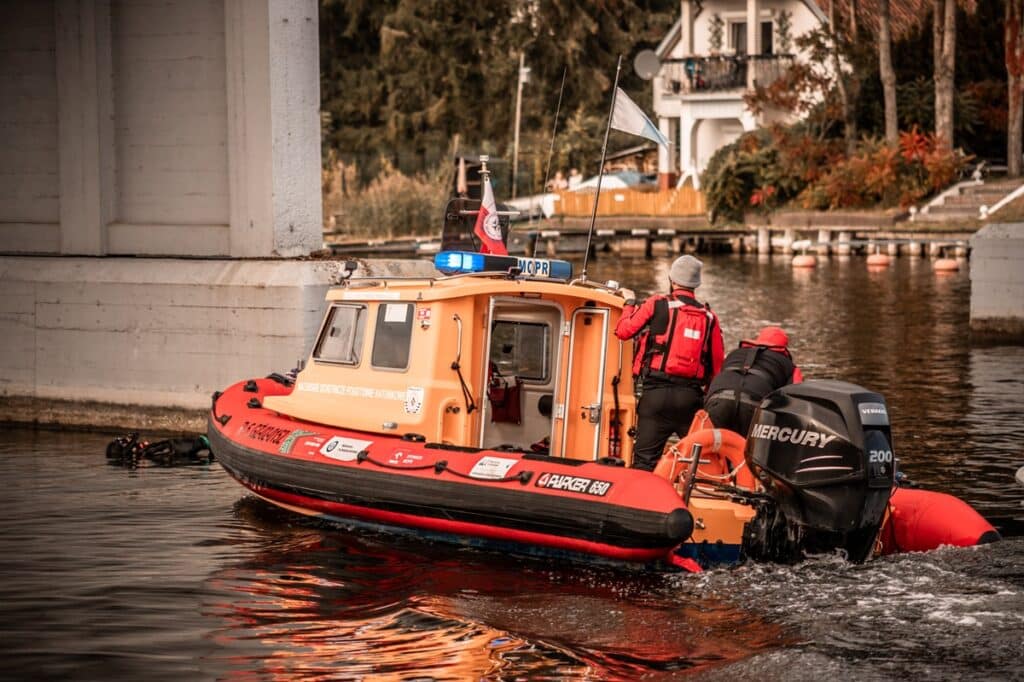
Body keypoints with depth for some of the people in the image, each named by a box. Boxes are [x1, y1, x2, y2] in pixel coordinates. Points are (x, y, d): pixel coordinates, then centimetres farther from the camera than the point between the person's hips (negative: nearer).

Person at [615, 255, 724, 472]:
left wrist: (630, 304, 20)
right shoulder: (709, 317, 9)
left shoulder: (656, 305, -1)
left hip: (656, 393, -2)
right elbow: (717, 365, 10)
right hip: (691, 396, 2)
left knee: (645, 459, -1)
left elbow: (623, 330, 2)